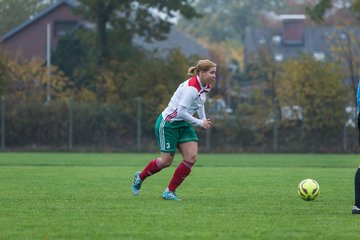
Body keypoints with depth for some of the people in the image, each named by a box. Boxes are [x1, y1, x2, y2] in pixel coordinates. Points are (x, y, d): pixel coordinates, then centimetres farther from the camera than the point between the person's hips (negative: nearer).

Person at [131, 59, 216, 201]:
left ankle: (169, 191, 3)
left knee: (192, 158, -6)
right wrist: (200, 123, -20)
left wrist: (204, 119, 12)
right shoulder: (192, 88, -27)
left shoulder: (205, 86, 3)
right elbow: (181, 112, -30)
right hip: (168, 124, -9)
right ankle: (140, 177, 28)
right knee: (166, 161, -1)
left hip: (183, 124, 9)